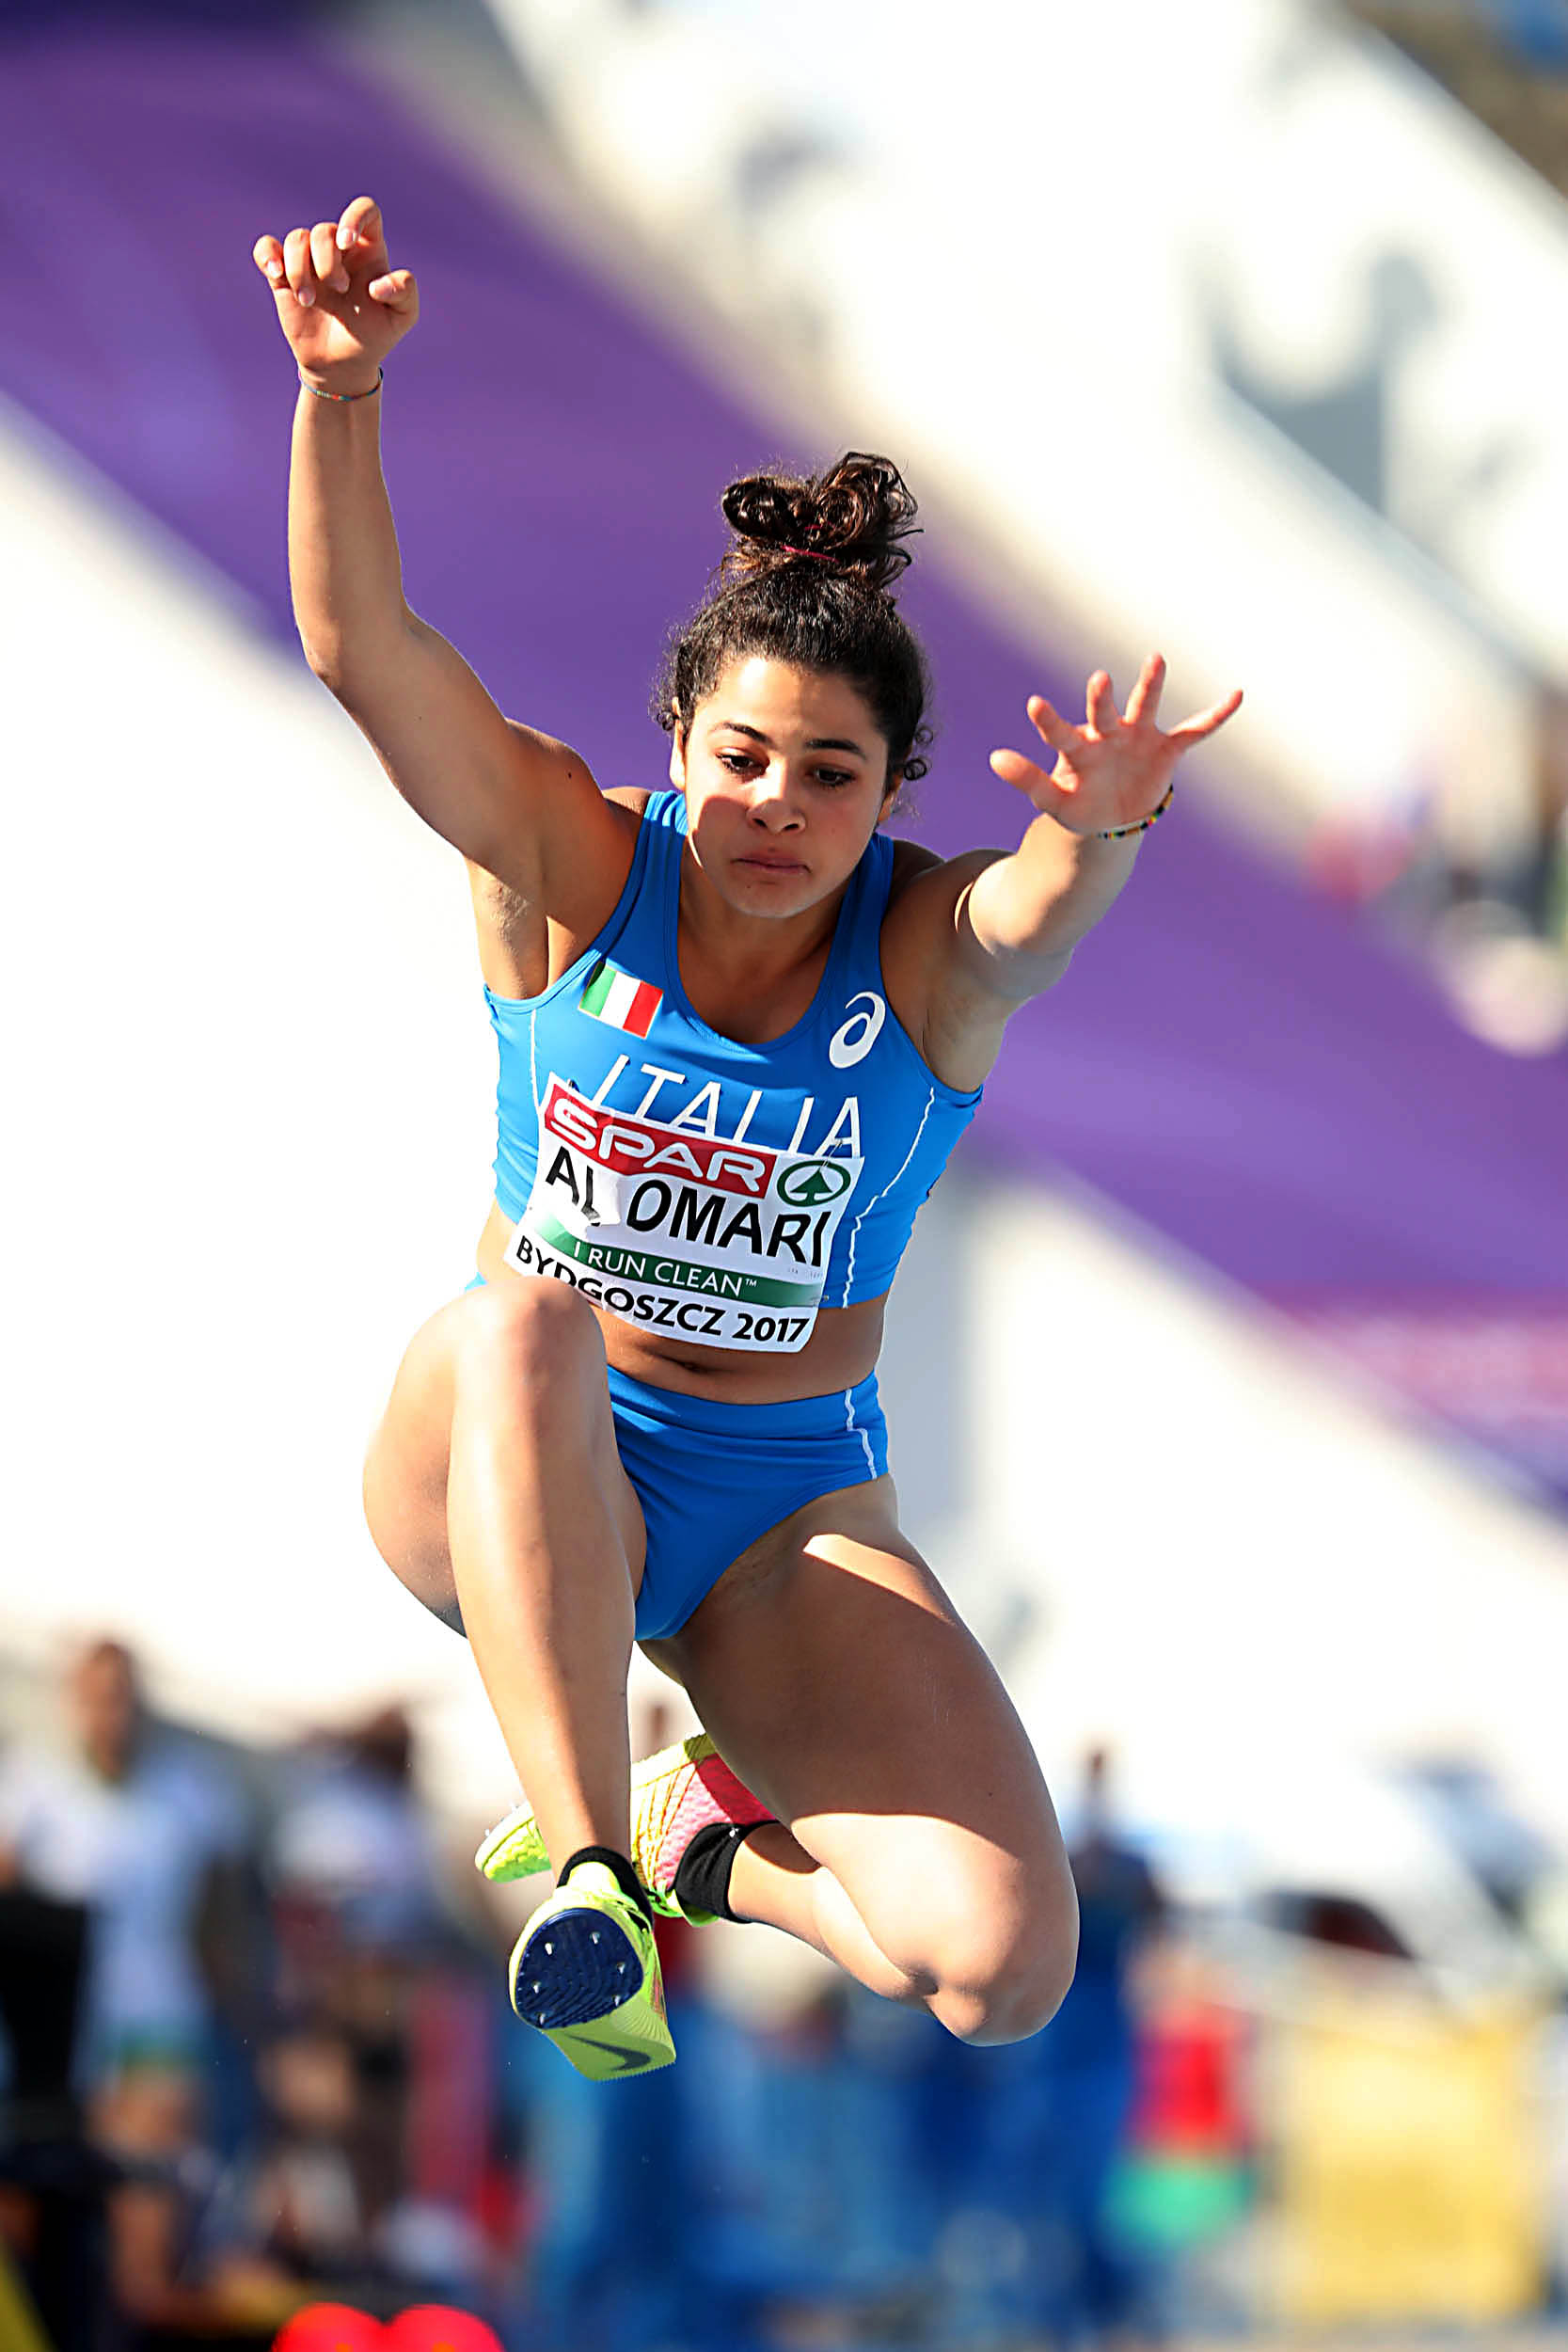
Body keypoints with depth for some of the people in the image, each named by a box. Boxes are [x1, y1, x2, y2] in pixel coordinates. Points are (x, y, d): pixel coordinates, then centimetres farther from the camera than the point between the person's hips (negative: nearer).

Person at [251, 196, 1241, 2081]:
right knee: (521, 1327, -39)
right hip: (507, 1480, -1)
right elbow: (362, 648, -21)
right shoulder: (572, 875, -7)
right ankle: (590, 1874, -37)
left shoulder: (935, 949, -9)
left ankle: (711, 1838, 15)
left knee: (1002, 1972, -19)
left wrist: (1102, 837, -59)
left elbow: (1044, 910, -34)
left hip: (785, 1517, 1)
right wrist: (339, 387, -38)